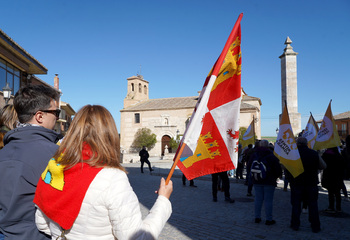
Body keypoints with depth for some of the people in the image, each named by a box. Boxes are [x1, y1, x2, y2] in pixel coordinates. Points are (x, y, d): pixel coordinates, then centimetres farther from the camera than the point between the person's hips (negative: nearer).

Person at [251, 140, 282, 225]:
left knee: (258, 199, 12)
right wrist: (278, 176, 11)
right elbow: (278, 168, -8)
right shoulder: (271, 156, -13)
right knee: (268, 200, 3)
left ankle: (257, 217, 18)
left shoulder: (254, 155, 1)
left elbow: (250, 167, 10)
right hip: (269, 182, -4)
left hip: (257, 181, 4)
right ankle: (269, 219, 8)